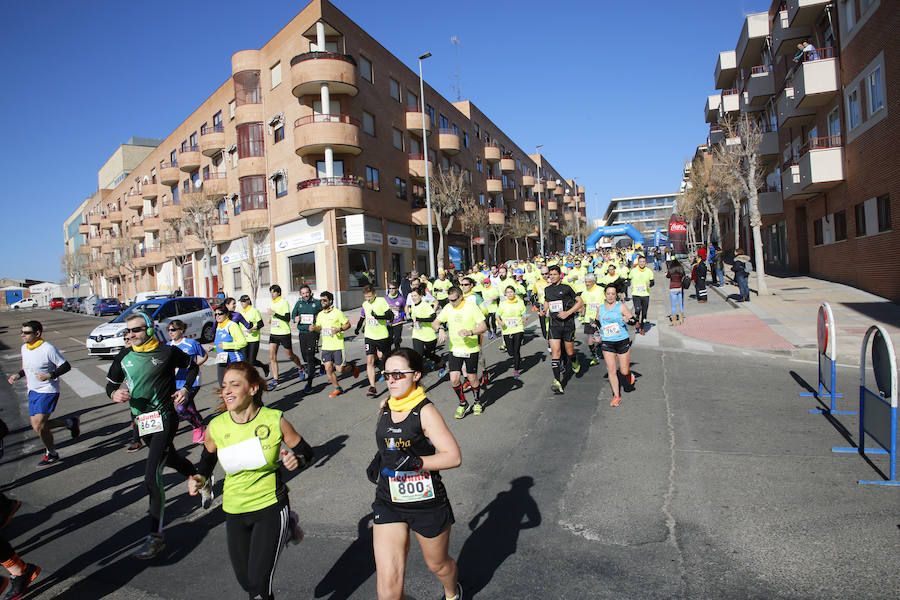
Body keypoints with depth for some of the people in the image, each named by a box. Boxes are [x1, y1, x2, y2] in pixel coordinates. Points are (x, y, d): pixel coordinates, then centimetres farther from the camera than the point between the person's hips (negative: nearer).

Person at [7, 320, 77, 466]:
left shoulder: (48, 349, -19)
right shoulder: (24, 348, 5)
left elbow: (66, 366, -15)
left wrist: (49, 375, -27)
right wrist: (18, 375, 2)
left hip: (48, 391, -8)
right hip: (33, 390, 8)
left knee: (39, 426, -10)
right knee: (36, 424, 9)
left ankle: (51, 454, 11)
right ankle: (70, 423, 27)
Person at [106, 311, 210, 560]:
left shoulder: (167, 352, -10)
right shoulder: (123, 357, 2)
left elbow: (192, 366, 6)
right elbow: (110, 384, 11)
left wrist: (185, 389, -8)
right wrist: (114, 394, -12)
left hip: (164, 419, -6)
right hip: (140, 420, 6)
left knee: (152, 475, -13)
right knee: (170, 458, 23)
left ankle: (156, 535, -3)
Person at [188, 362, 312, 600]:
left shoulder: (275, 420, -16)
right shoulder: (216, 427, -9)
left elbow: (307, 452, -4)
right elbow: (208, 458, 12)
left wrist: (296, 461, -24)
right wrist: (199, 478, -6)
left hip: (271, 507, -3)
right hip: (234, 511, 4)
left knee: (259, 581, -6)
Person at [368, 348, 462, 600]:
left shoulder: (425, 411, -18)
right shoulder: (386, 406, 1)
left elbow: (454, 456, -21)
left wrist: (414, 461, -31)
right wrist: (378, 460, 3)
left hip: (426, 503, -4)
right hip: (388, 503, 4)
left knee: (438, 564, 22)